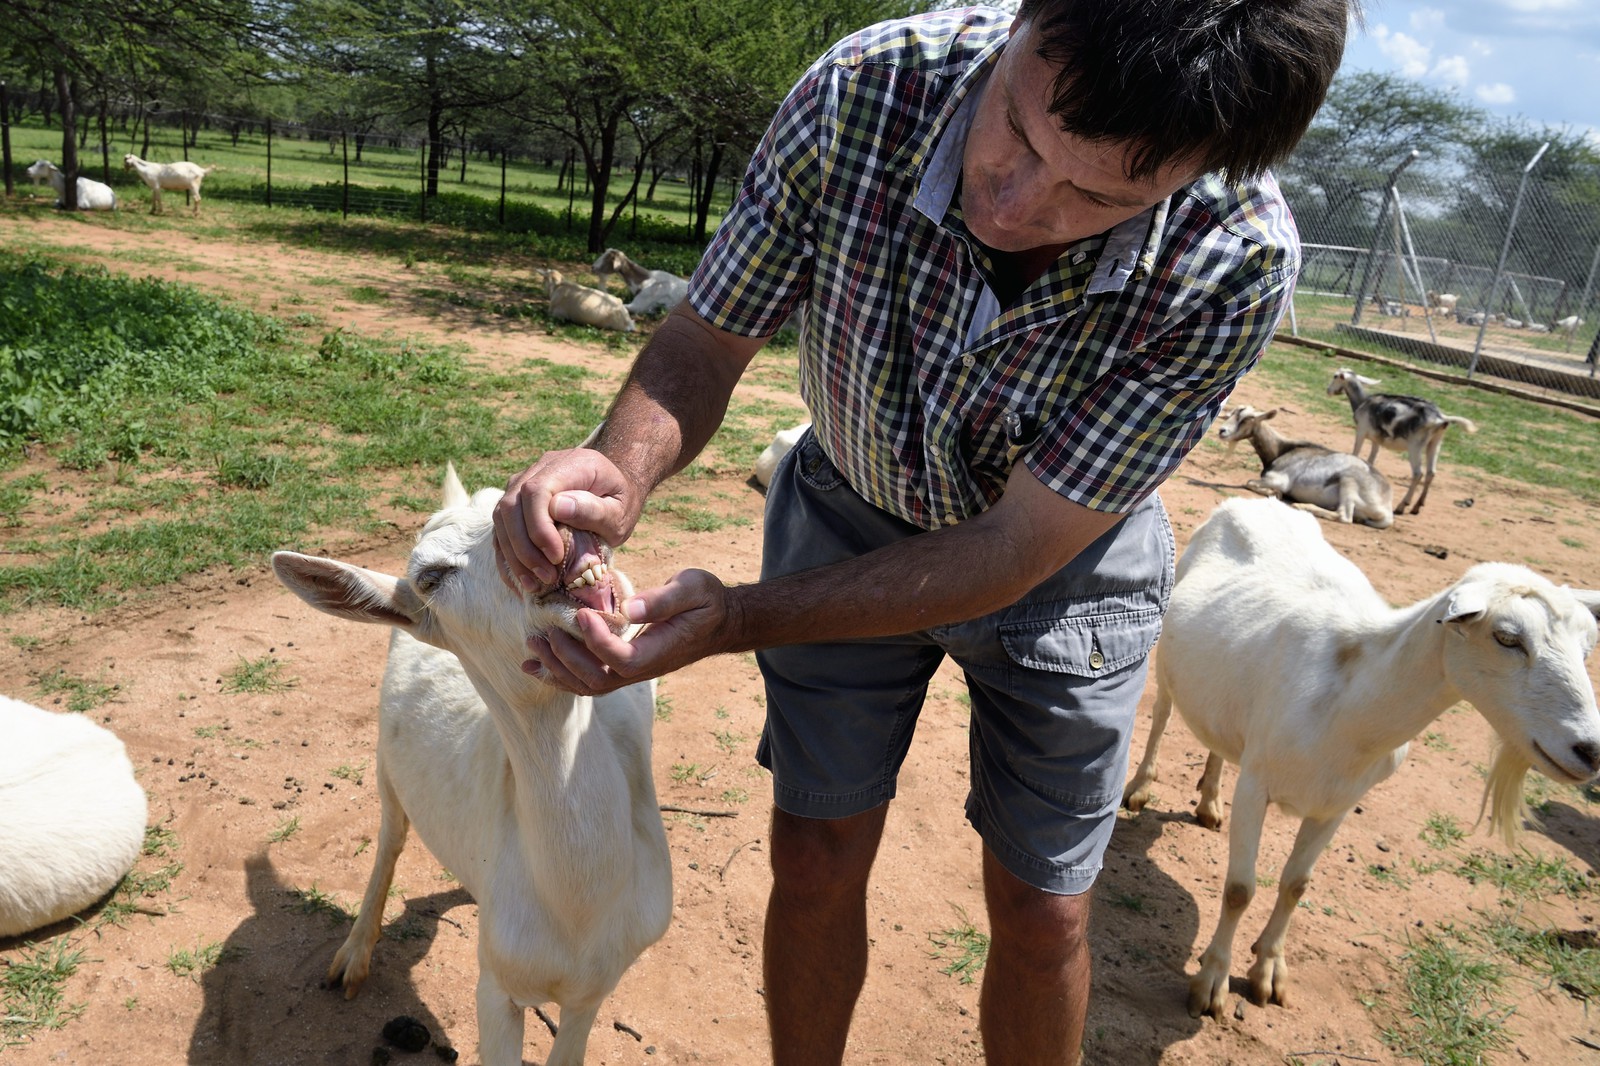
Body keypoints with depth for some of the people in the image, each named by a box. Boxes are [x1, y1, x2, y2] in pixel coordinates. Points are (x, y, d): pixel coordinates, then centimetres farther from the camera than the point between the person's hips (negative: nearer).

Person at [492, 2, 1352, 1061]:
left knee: (1039, 909, 9)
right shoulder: (864, 90, -29)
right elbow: (708, 339, -16)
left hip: (1057, 559, -1)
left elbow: (1012, 553, -29)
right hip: (853, 512, 2)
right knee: (817, 857, 9)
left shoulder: (1236, 266, -33)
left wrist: (736, 620, -36)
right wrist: (624, 466, -38)